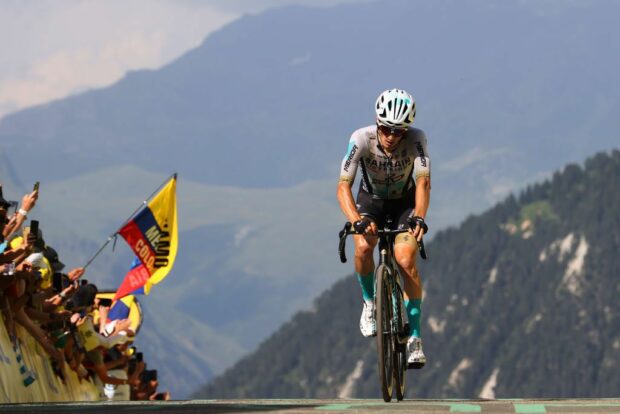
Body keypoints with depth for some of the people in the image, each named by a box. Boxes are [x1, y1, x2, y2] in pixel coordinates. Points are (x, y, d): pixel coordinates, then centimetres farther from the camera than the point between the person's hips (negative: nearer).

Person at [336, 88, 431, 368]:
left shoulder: (416, 139, -29)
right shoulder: (361, 139, -29)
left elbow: (423, 181, -36)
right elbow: (343, 186, -34)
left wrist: (419, 218, -54)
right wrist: (357, 221, -51)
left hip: (405, 202, 0)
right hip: (371, 200, 0)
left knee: (406, 261, -21)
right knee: (363, 247, -29)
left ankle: (414, 337, -13)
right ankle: (370, 302, 0)